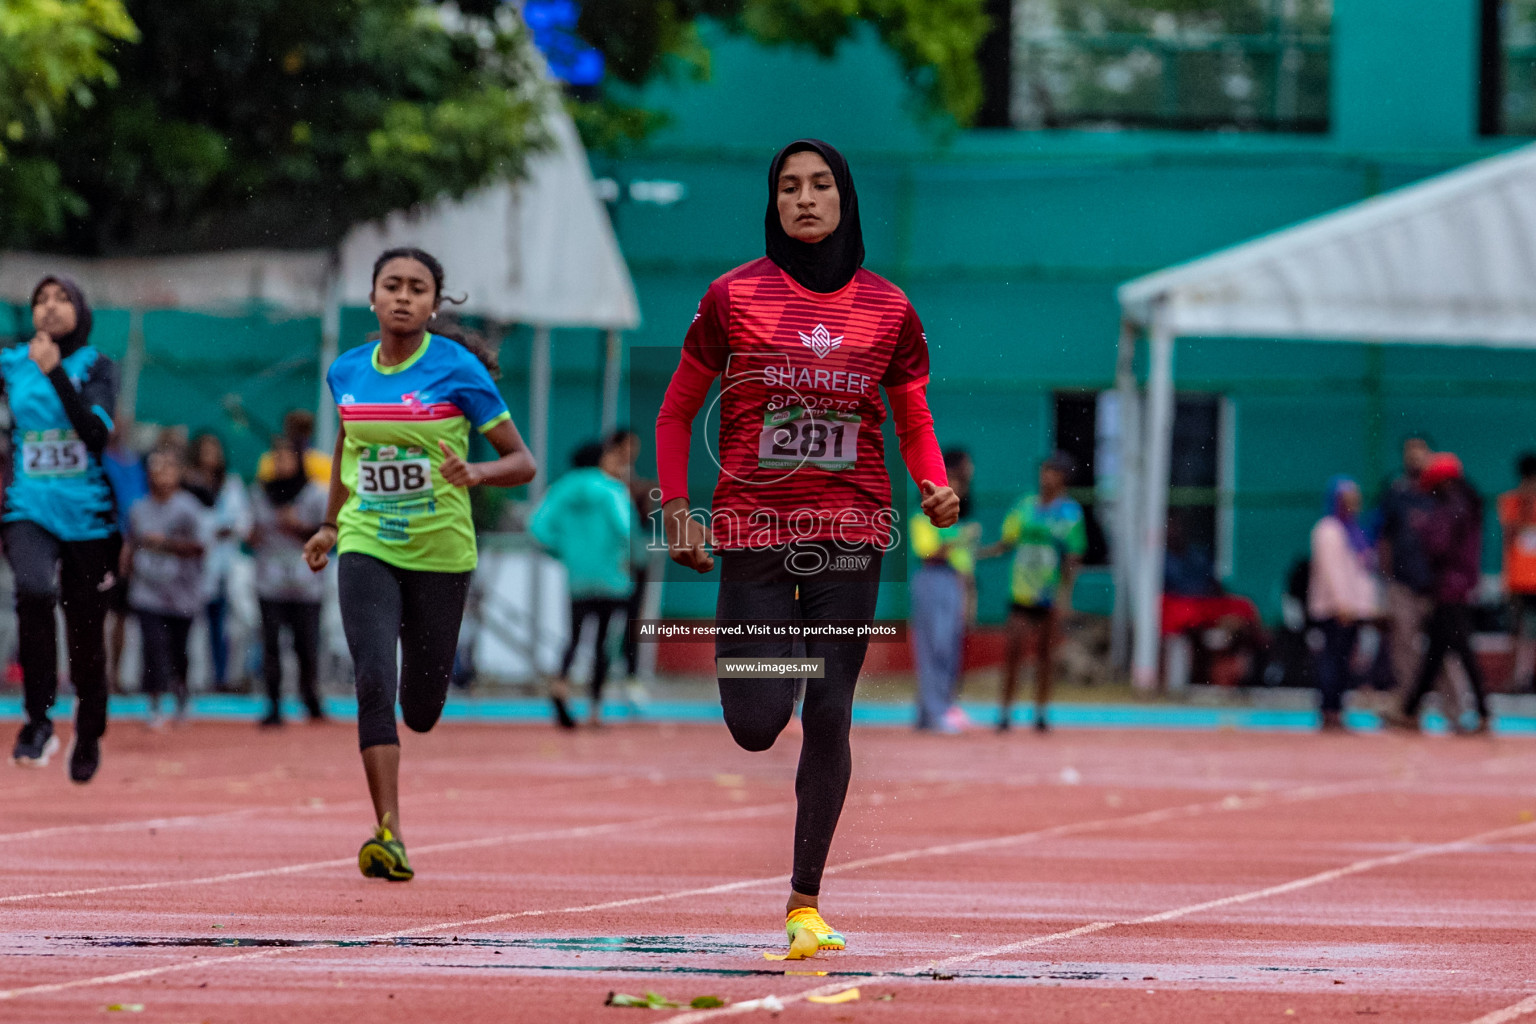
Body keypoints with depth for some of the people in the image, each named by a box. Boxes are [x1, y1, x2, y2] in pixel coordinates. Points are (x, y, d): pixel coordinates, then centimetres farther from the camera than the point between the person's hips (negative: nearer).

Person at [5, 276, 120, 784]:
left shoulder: (97, 368, -1)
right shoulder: (11, 365, 5)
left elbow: (97, 433, -16)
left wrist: (55, 373, -23)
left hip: (87, 516, 0)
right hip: (28, 510, 0)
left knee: (85, 634, 8)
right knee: (35, 590, -31)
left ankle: (89, 733, 35)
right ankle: (38, 722, -23)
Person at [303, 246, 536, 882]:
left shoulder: (458, 370, -8)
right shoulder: (346, 372, 3)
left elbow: (522, 464, -6)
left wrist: (475, 473, -25)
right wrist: (330, 525, 23)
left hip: (440, 553, -1)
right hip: (366, 549, 1)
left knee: (421, 710, 9)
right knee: (373, 685, -18)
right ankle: (388, 835, -18)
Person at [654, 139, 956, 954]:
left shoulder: (886, 308, 5)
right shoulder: (735, 296, 0)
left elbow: (914, 422, 13)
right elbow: (678, 410, 9)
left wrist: (936, 485, -7)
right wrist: (675, 508, -1)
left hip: (850, 531, 1)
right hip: (753, 530, -1)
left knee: (828, 718, -4)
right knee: (756, 726, -7)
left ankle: (806, 902, 6)